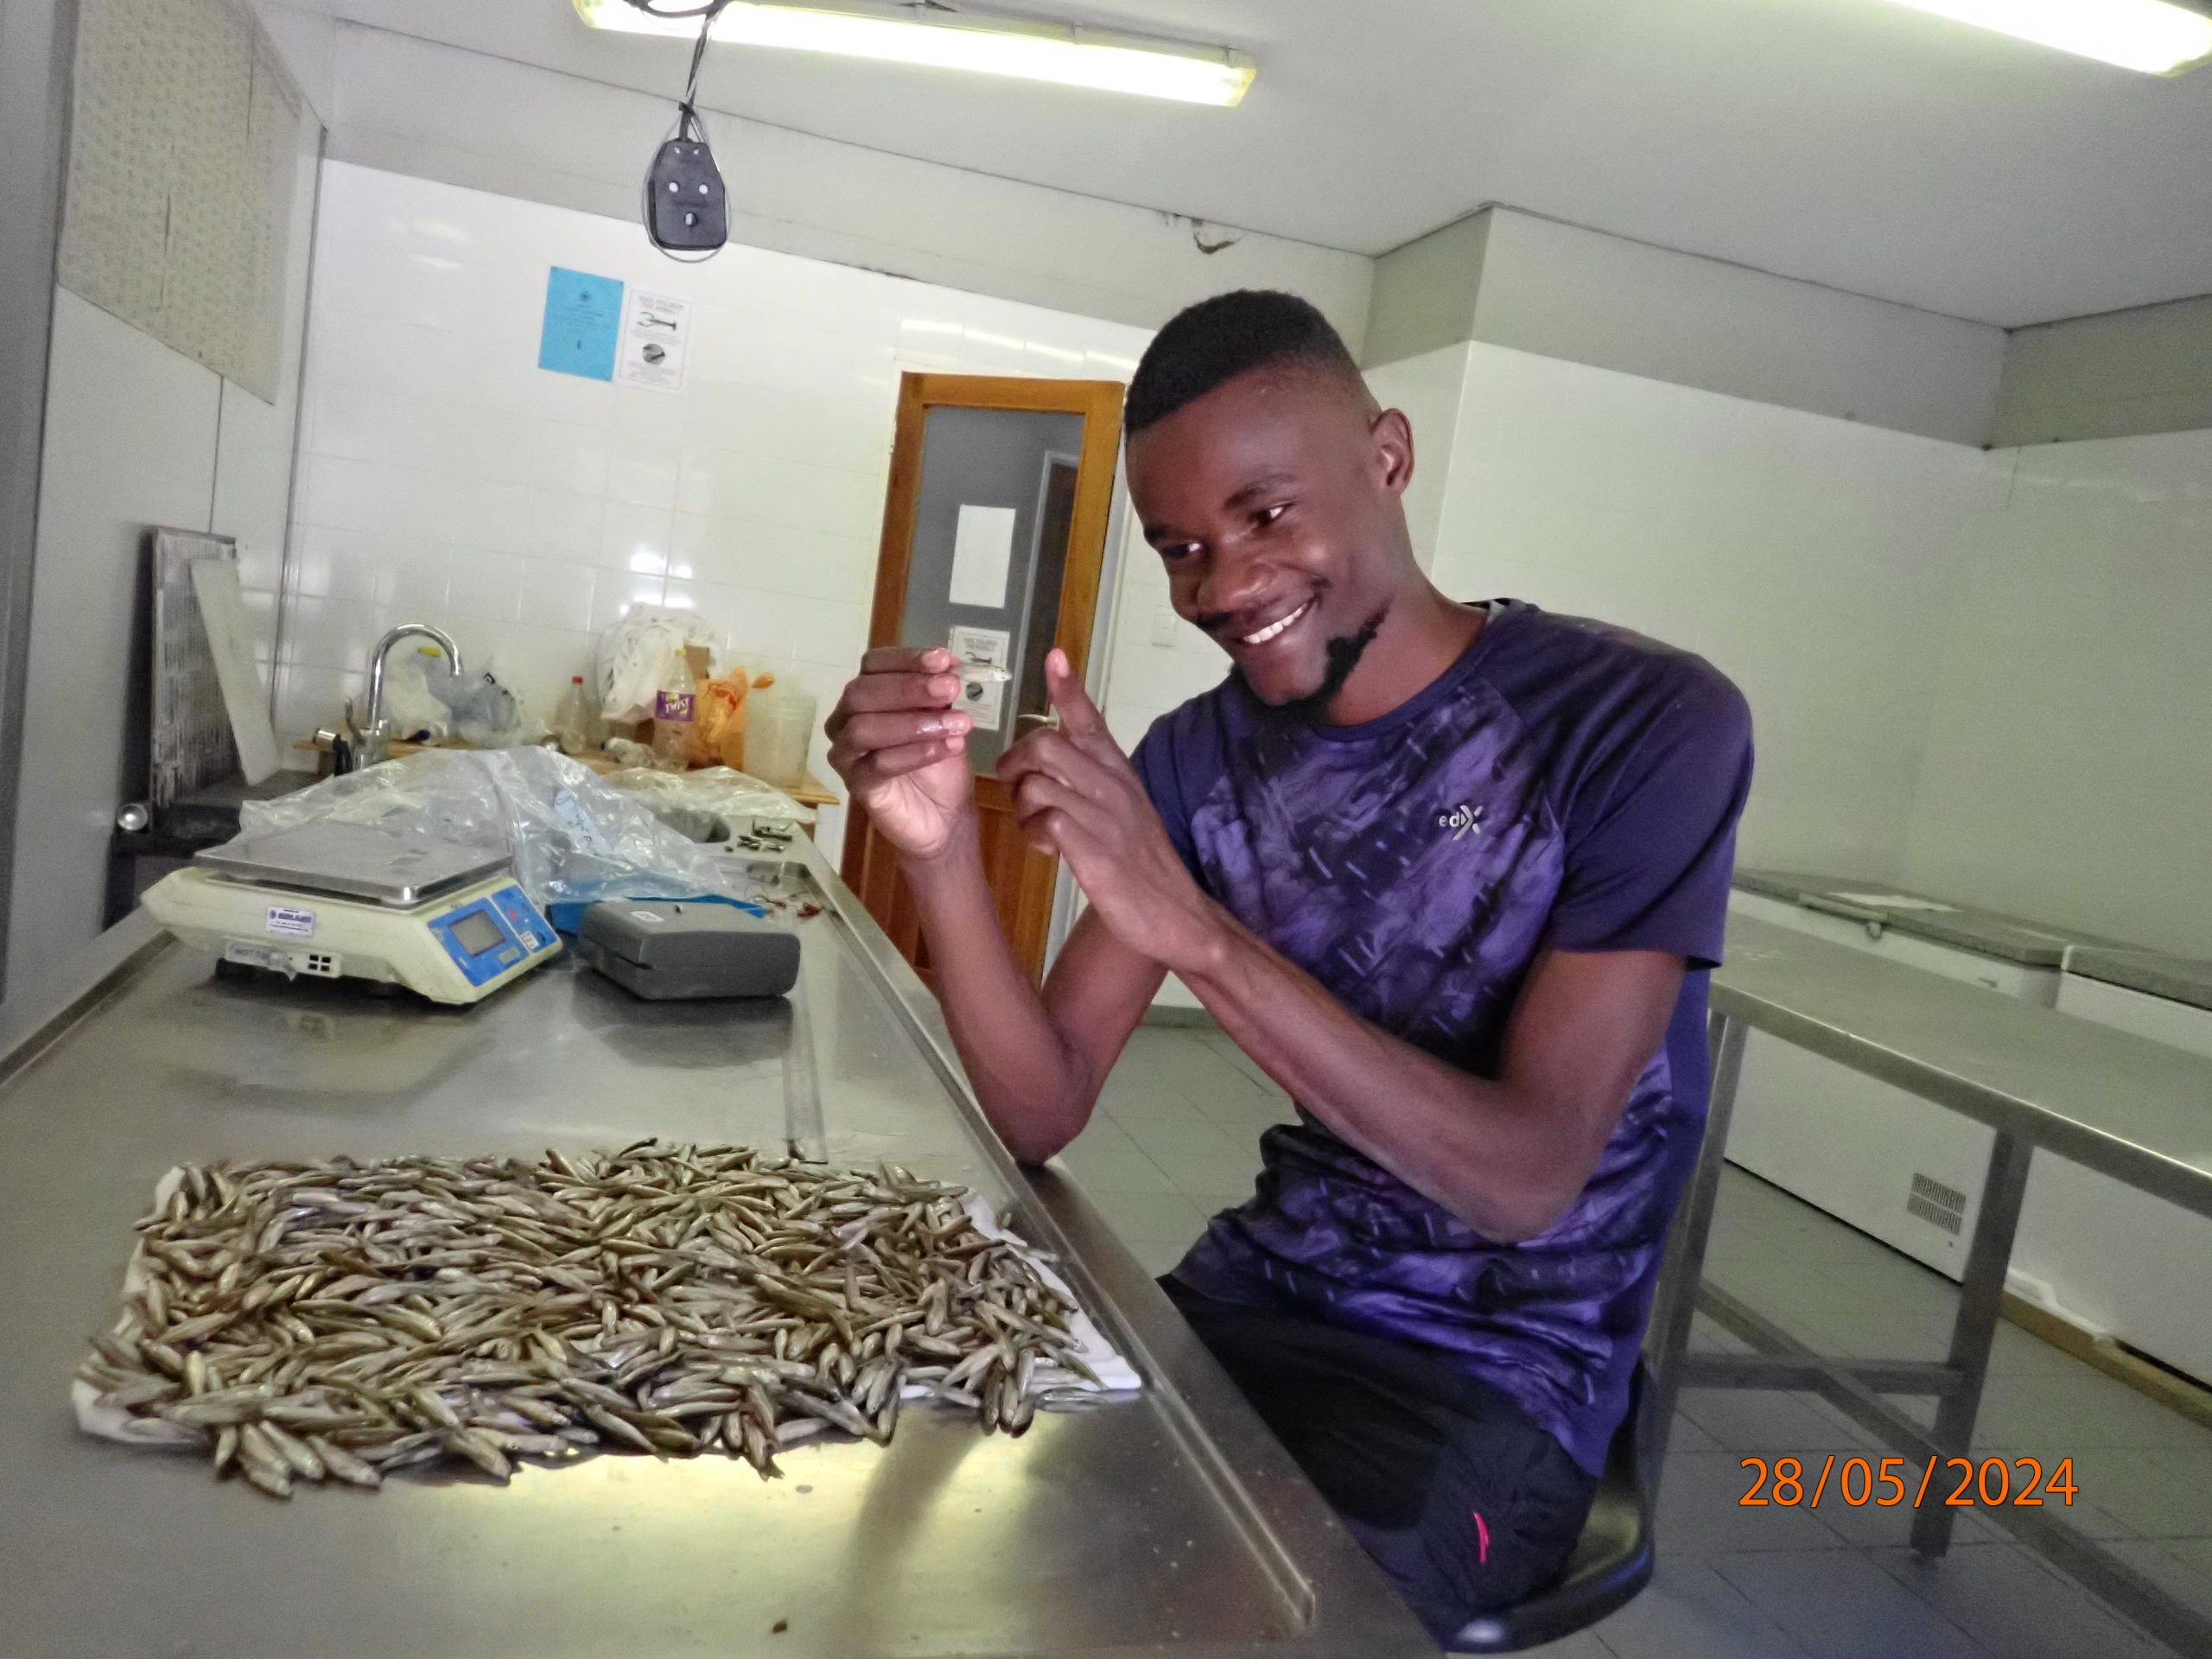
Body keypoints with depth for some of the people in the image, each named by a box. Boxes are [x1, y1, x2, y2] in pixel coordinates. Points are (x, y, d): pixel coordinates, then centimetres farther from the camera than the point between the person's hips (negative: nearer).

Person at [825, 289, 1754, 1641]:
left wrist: (1201, 935, -32)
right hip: (1251, 1304, 5)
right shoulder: (1199, 756, -2)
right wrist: (943, 853, -23)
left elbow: (1530, 1179, -22)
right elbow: (1042, 1118, -6)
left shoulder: (1647, 722, -16)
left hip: (1494, 1386, -4)